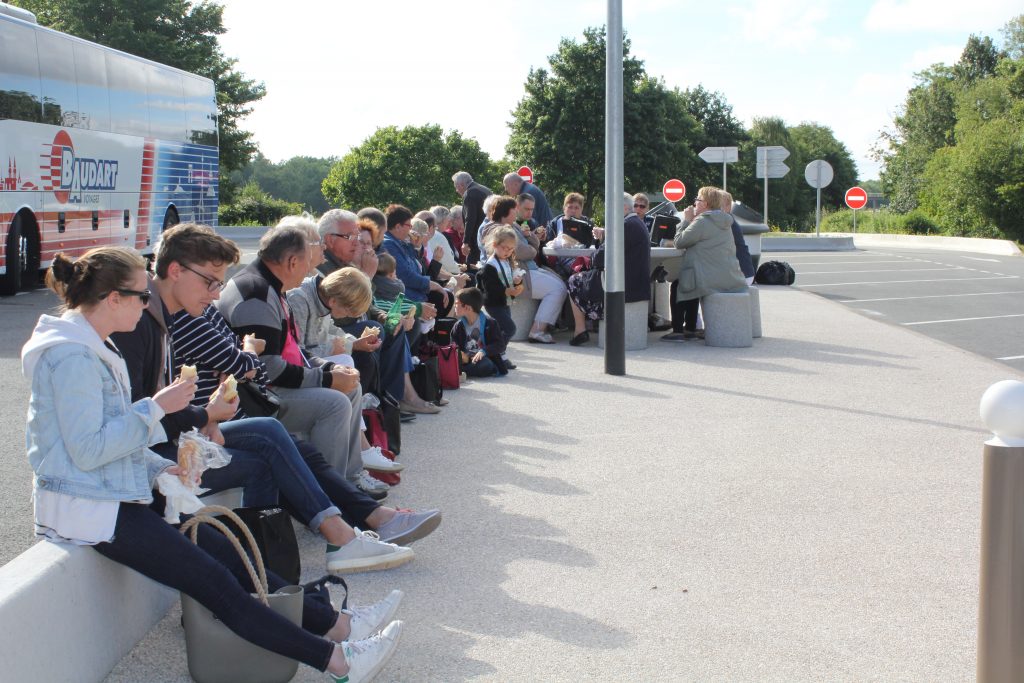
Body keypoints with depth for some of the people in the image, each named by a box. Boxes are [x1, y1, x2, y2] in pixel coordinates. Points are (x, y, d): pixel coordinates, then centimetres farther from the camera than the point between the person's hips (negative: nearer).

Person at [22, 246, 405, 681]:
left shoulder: (89, 347, 14)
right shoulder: (71, 356, -18)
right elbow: (87, 450, -23)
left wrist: (159, 469, 5)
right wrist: (155, 408, -18)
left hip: (114, 495, 10)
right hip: (89, 509, -10)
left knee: (227, 553, 3)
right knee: (215, 581, -12)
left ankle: (336, 624, 4)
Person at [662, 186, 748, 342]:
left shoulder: (702, 221, -14)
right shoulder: (724, 222, 14)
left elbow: (679, 242, -9)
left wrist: (686, 220, 1)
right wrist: (690, 221, 13)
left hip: (713, 281, -9)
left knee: (677, 286, 13)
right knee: (692, 285, 30)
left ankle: (677, 331, 11)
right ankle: (690, 330, 32)